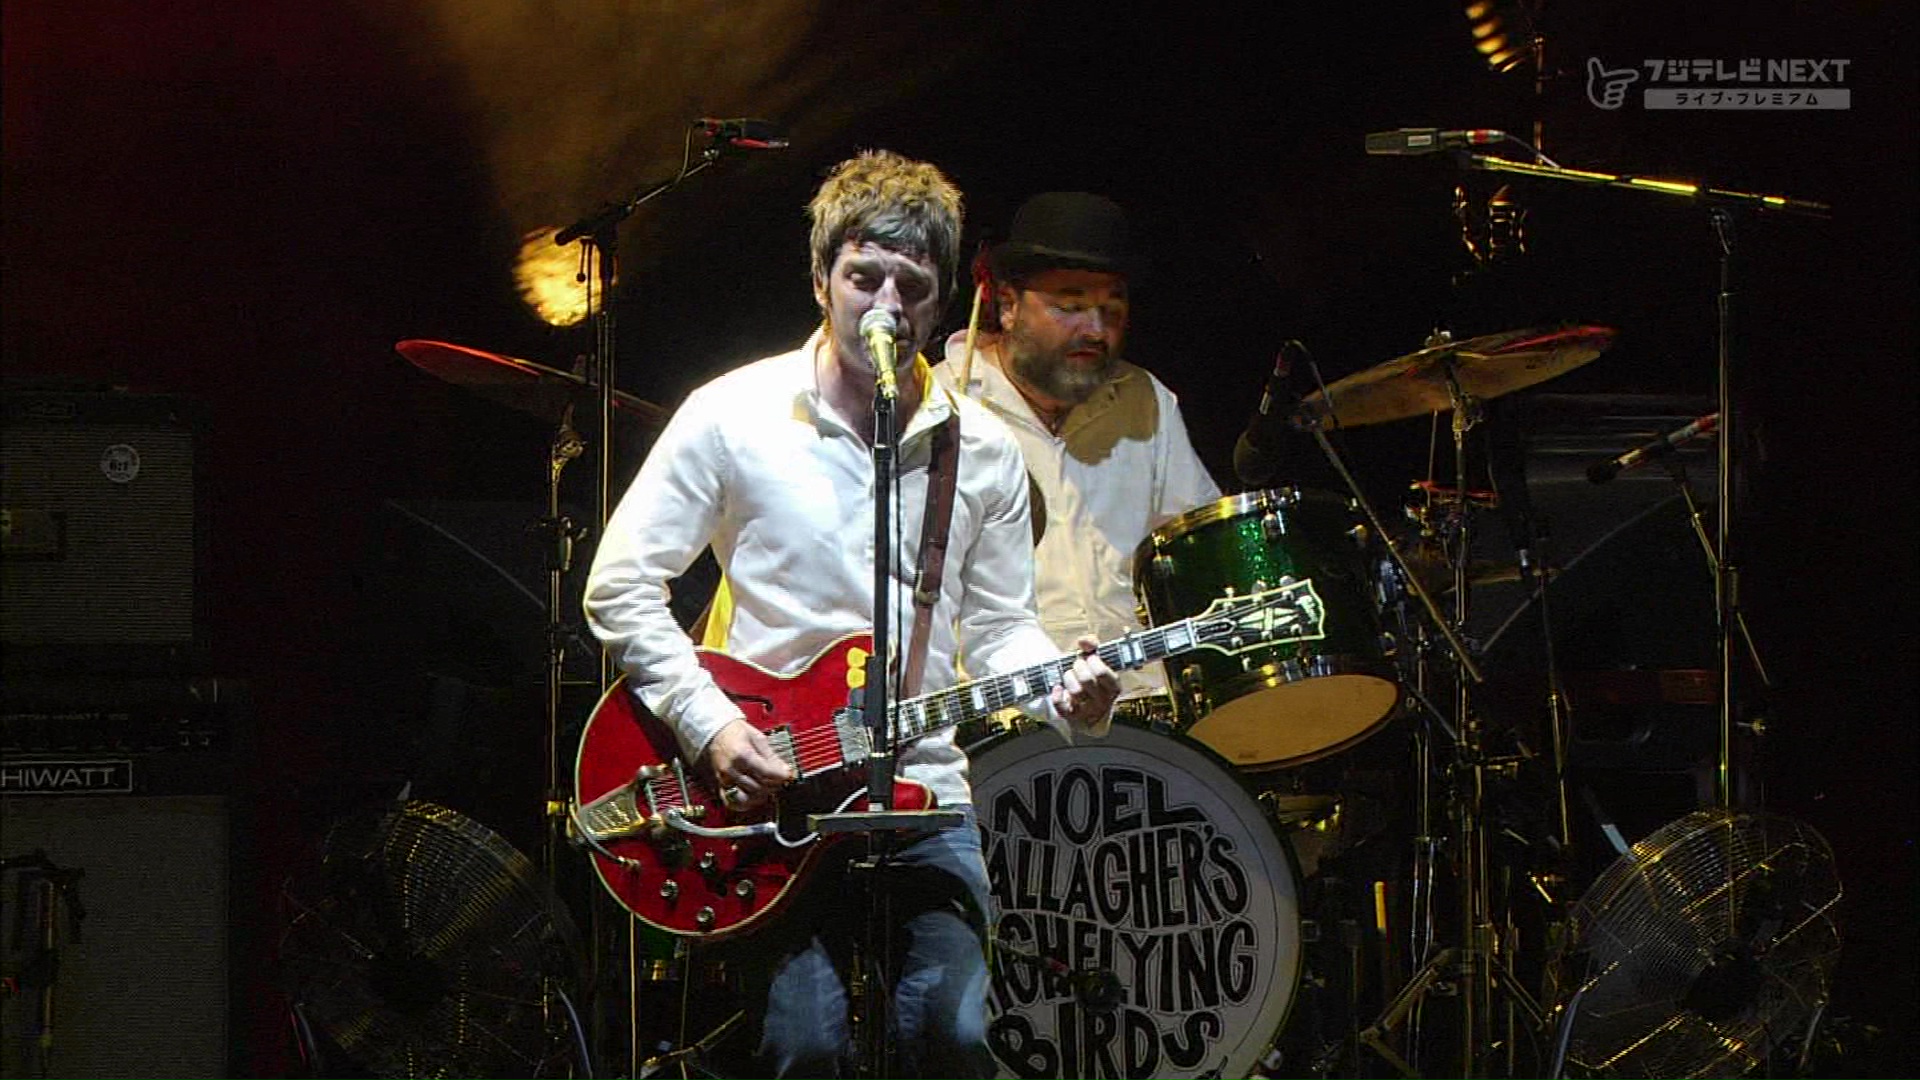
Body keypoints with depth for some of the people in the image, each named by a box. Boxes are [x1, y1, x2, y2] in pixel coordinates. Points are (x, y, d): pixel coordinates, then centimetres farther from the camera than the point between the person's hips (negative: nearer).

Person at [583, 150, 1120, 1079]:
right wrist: (708, 724, -11)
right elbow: (619, 585, -1)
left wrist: (1061, 688, -10)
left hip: (925, 788, 3)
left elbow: (998, 626, 12)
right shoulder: (733, 416, -2)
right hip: (766, 782, -3)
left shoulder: (983, 452, 8)